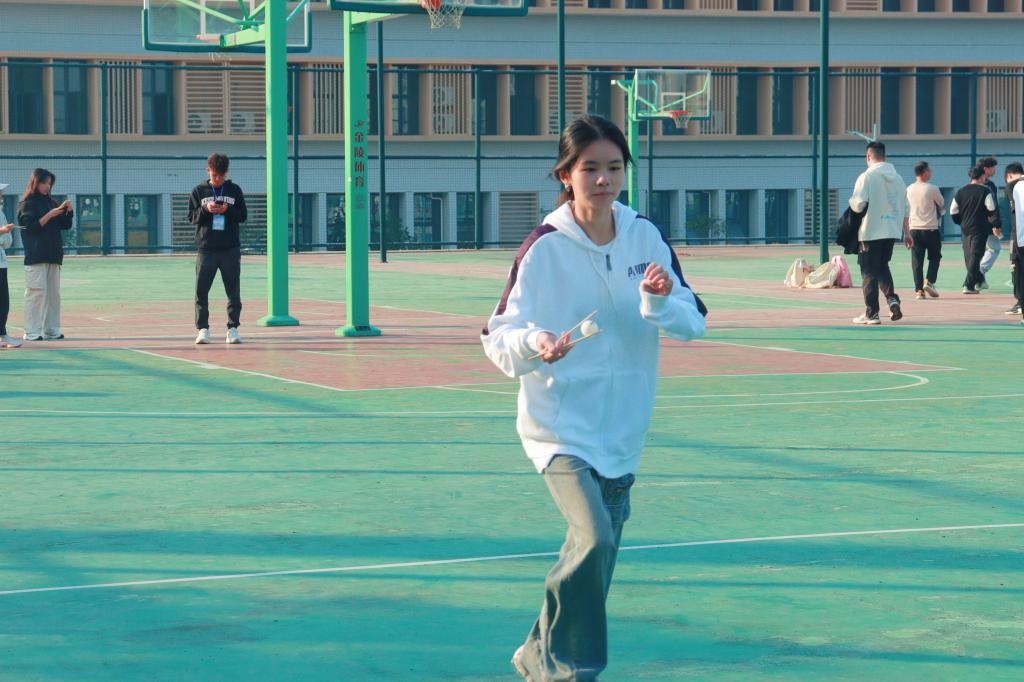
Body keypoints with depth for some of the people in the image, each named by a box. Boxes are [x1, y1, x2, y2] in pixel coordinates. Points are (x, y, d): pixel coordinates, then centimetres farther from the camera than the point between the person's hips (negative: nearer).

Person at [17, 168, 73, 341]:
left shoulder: (51, 203, 17)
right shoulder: (27, 204, -2)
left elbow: (66, 225, 17)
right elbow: (31, 226, -12)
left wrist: (68, 211, -1)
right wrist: (51, 215, -16)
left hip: (54, 255, 7)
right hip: (36, 255, -7)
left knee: (54, 293, 5)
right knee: (37, 293, -10)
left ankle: (51, 330, 9)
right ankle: (32, 332, -9)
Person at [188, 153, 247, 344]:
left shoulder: (234, 190, 7)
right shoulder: (199, 191, 6)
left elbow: (243, 215, 7)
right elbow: (191, 217, 5)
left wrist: (228, 210, -11)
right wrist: (206, 210, -14)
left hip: (231, 249, 0)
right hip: (206, 249, 0)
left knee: (233, 291, 2)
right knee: (201, 290, -1)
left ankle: (233, 328, 8)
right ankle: (202, 328, 4)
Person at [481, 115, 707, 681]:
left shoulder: (644, 237, 1)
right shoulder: (544, 248, -11)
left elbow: (693, 323, 2)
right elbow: (498, 338, -12)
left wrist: (659, 301, -19)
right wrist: (533, 343, -33)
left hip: (622, 430, 5)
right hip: (561, 426, -5)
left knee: (596, 558, 14)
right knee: (593, 538, -24)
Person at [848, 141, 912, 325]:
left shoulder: (867, 177, -10)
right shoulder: (897, 177, 8)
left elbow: (858, 204, -17)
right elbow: (905, 208, 11)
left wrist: (851, 203, 6)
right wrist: (906, 233, 18)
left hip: (872, 232, -5)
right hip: (892, 231, 5)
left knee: (870, 271, 2)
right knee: (883, 266, 21)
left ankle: (871, 313, 2)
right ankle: (892, 298, 1)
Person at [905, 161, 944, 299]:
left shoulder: (909, 189, 3)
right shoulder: (932, 189, -10)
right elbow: (942, 204, 4)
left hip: (914, 229, 3)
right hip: (931, 228, -3)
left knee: (917, 260, 4)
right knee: (934, 257, 13)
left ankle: (919, 290, 0)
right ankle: (929, 281, -5)